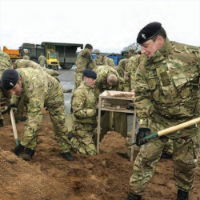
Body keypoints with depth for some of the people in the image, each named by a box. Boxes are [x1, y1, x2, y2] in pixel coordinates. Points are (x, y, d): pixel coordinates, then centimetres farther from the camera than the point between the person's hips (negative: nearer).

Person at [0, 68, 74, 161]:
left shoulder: (35, 85, -49)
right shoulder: (13, 77, -27)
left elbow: (35, 116, -52)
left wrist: (23, 144, -51)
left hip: (53, 95, -5)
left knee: (59, 124, 4)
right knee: (30, 121, -10)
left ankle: (65, 150, 21)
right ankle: (30, 149, 2)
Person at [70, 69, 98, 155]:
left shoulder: (93, 89, 5)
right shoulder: (79, 92, -21)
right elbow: (77, 112, -25)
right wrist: (94, 111, -27)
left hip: (92, 125, 8)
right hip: (82, 127, -8)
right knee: (91, 152, -6)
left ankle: (75, 138, 29)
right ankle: (72, 141, 10)